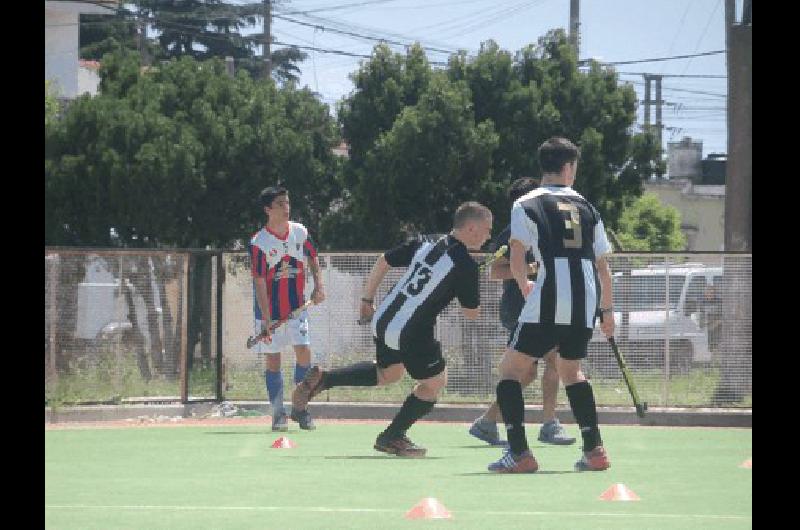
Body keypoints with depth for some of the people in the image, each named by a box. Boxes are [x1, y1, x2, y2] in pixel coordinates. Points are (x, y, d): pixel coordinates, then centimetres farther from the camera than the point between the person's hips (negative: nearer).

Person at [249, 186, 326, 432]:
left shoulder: (300, 232, -2)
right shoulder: (259, 243, -15)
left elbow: (312, 258, 17)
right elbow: (260, 283, -17)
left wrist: (318, 286, 2)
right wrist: (266, 320, -21)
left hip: (296, 307, 3)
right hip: (270, 310, -3)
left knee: (304, 351, -9)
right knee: (273, 360, 1)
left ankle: (301, 409, 4)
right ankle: (278, 414, 9)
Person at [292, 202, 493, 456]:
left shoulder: (424, 244, 6)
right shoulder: (466, 265, -14)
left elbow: (382, 262, 13)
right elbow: (471, 313, -7)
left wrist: (367, 300, 22)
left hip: (383, 319, 8)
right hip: (412, 334, -8)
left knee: (388, 372, 31)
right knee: (434, 382, 12)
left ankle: (322, 379, 22)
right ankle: (391, 437, 16)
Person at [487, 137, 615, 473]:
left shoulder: (526, 204, 5)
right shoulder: (587, 208, 17)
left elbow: (517, 257, -4)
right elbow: (603, 266, 19)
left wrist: (524, 286, 17)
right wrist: (607, 310, 30)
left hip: (548, 303, -5)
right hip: (586, 305, 5)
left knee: (510, 369, 5)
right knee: (571, 370, 26)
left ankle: (519, 454, -9)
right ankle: (594, 450, 18)